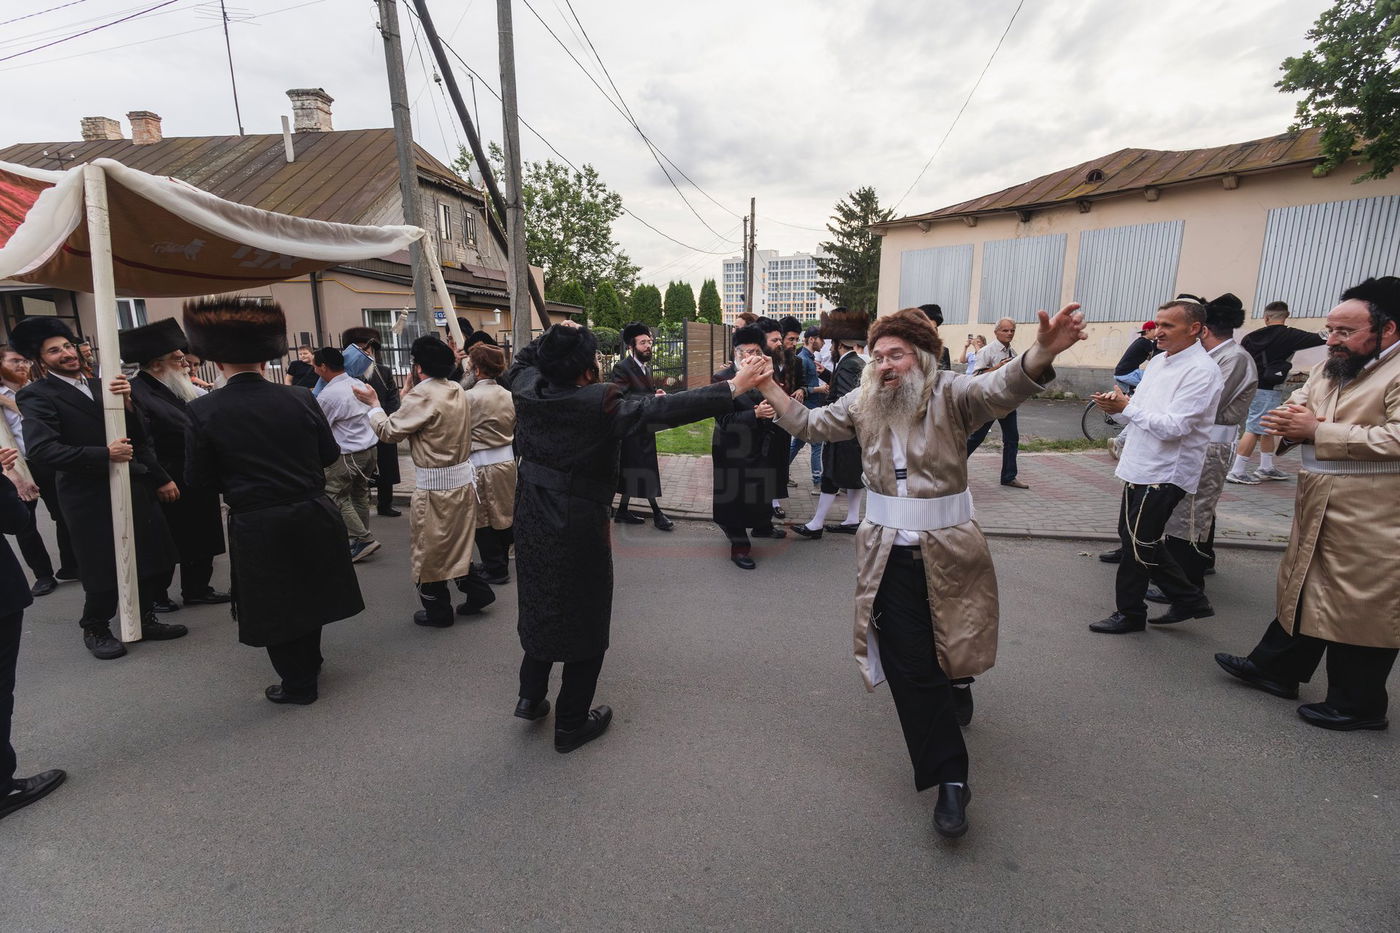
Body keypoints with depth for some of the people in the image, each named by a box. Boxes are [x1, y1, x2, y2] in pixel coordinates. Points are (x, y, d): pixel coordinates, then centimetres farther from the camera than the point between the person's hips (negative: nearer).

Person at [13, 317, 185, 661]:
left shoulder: (100, 385, 11)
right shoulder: (37, 396, -6)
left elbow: (138, 438, 3)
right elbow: (43, 450, -18)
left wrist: (127, 404, -13)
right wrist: (104, 455, -21)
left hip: (134, 487, 5)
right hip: (91, 498, -5)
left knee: (156, 561, 12)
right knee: (104, 572, 6)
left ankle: (143, 619, 32)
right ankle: (95, 629, 31)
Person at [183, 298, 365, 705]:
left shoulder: (204, 410, -12)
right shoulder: (300, 398, -8)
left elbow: (199, 479, -6)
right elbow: (330, 454, 1)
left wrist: (238, 480, 13)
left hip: (256, 526, -3)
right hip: (313, 517, 3)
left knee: (274, 605, 14)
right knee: (307, 591, 22)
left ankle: (298, 683, 26)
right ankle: (309, 664, 41)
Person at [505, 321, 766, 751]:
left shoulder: (528, 390, -5)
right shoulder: (599, 404, -23)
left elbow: (520, 361, 19)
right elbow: (664, 410, -28)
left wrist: (551, 337, 14)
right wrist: (732, 389, -25)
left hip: (531, 521, 7)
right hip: (578, 527, -6)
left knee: (541, 605, 26)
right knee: (585, 620, 10)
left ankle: (530, 695, 37)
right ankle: (571, 722, 23)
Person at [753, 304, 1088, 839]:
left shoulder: (951, 396, -10)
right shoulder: (862, 404, 3)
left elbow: (1001, 390, -28)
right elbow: (810, 425, 10)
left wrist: (1042, 353, -48)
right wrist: (768, 389, 1)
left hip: (948, 551, -2)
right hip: (888, 553, 3)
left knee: (950, 648, 17)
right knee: (909, 667, 3)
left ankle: (955, 689, 55)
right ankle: (949, 779, 17)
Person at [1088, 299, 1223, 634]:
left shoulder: (1201, 371, -15)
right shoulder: (1160, 362, 11)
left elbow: (1173, 427, -24)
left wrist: (1126, 407, -19)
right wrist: (1118, 408, -7)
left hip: (1165, 474, -9)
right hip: (1140, 467, 9)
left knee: (1138, 544, 1)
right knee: (1138, 540, 17)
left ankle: (1130, 613, 18)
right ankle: (1189, 600, 31)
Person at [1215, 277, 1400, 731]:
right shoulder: (1329, 367, 11)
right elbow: (1289, 410, 11)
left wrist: (1319, 431, -20)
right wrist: (1291, 421, -12)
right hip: (1315, 506, 8)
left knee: (1361, 607, 4)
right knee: (1301, 588, 18)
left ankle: (1358, 705, 20)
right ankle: (1276, 669, 33)